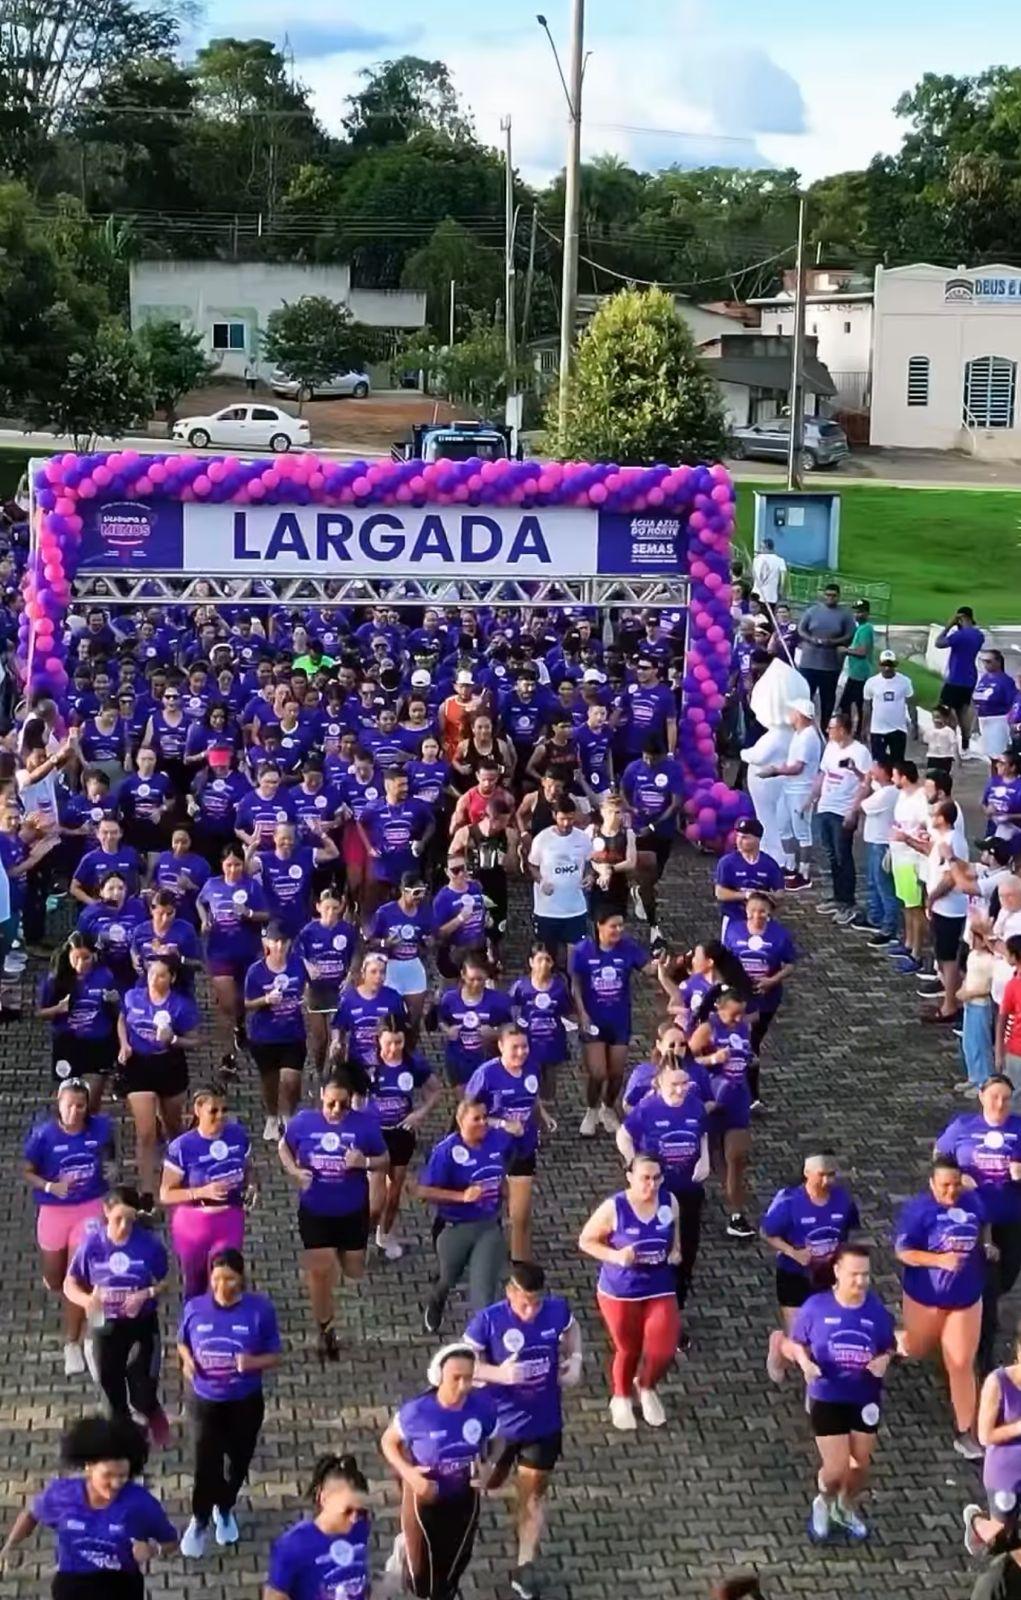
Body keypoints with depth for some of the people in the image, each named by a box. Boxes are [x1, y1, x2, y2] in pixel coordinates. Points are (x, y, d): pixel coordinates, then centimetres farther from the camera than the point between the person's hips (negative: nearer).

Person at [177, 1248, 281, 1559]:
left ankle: (225, 1509, 47)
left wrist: (252, 1362, -28)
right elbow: (182, 1343, 6)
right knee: (206, 1463, -2)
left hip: (246, 1402, 0)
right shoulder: (194, 1307, -11)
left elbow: (274, 1357, -8)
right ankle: (200, 1520, 27)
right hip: (206, 1400, 0)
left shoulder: (260, 1310, -16)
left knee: (238, 1461, 18)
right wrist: (187, 1360, -16)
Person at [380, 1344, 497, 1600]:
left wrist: (484, 1469, -19)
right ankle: (405, 1550, 44)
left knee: (450, 1573, 20)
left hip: (464, 1500, 3)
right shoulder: (416, 1412, -27)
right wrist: (408, 1474, -24)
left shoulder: (484, 1407, -20)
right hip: (424, 1498, -3)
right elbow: (388, 1442, -8)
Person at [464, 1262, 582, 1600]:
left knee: (534, 1492, 11)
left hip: (545, 1423, 2)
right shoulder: (488, 1320, -25)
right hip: (499, 1422, -2)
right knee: (488, 1484, 21)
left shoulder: (557, 1310, -15)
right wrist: (499, 1373, -33)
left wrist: (574, 1361, -7)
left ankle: (525, 1567, 23)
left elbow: (571, 1331, 9)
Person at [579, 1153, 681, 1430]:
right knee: (628, 1351, 14)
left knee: (663, 1352, -4)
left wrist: (676, 1251, -6)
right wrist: (615, 1256, -24)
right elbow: (585, 1241, -9)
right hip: (619, 1292, -2)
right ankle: (621, 1399, 45)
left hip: (660, 1290, 3)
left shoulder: (669, 1201, -9)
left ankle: (646, 1387, 33)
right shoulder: (613, 1208, -20)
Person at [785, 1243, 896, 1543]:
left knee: (861, 1466, 13)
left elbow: (890, 1347, 4)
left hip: (865, 1399, 2)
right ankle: (824, 1503, 32)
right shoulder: (816, 1306, -13)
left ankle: (847, 1509, 44)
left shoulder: (876, 1309, -9)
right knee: (836, 1469, -4)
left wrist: (884, 1360, -18)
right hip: (827, 1399, -2)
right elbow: (796, 1342, 0)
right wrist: (805, 1362, -20)